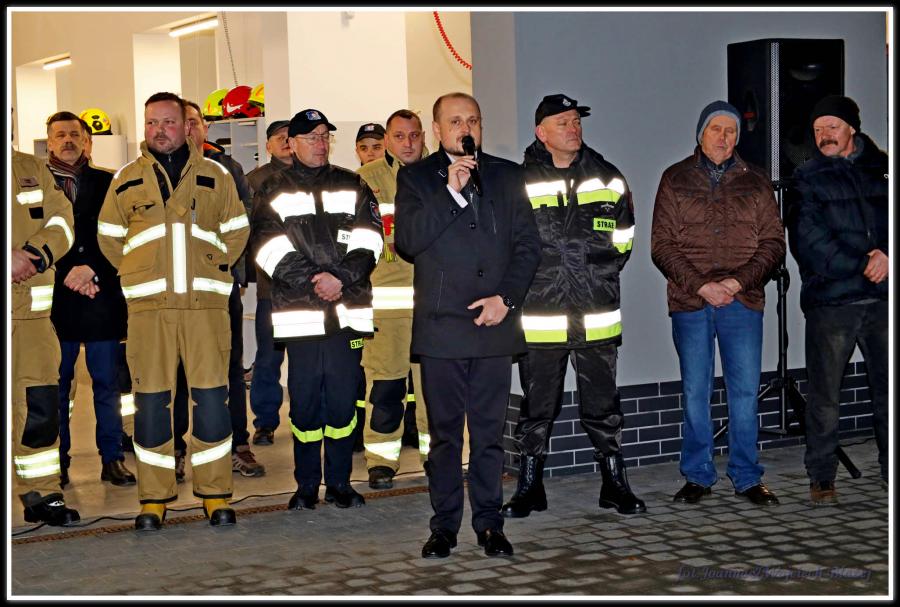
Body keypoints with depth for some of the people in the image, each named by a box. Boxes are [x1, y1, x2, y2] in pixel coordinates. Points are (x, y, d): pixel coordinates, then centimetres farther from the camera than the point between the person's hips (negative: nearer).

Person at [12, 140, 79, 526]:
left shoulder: (33, 169, 15)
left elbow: (62, 220, 7)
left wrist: (36, 254, -13)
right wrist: (10, 257, -21)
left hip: (31, 310, 4)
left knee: (41, 405, 6)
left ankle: (40, 494, 17)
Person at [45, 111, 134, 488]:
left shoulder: (107, 183, 7)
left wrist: (91, 269, -12)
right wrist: (70, 277, -9)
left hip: (101, 297, 1)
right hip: (54, 298, -1)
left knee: (107, 383, 5)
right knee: (56, 385, 4)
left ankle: (112, 459, 12)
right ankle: (58, 463, 11)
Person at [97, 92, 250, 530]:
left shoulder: (215, 175, 11)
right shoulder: (126, 180, 12)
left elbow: (236, 230, 17)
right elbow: (109, 236, 18)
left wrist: (213, 267, 7)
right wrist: (142, 273, 9)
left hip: (205, 301, -1)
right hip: (147, 305, 1)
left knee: (211, 396, -3)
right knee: (150, 400, 1)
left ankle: (215, 495, 7)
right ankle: (153, 498, 9)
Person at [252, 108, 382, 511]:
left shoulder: (353, 187, 14)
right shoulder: (274, 191, 9)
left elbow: (368, 241, 4)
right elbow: (270, 249, -3)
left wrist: (341, 279, -11)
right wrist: (314, 280, -13)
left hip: (348, 311, 1)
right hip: (299, 312, -1)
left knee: (343, 399, 3)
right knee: (304, 401, 0)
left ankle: (339, 483, 13)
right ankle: (306, 486, 11)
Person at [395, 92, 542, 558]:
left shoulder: (507, 176, 12)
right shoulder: (416, 178, 5)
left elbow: (527, 244, 9)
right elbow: (407, 241, -9)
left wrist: (507, 297, -4)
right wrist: (451, 191, -15)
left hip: (495, 323, 2)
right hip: (440, 326, -1)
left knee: (489, 432, 6)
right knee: (444, 432, 5)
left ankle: (489, 524, 15)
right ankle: (444, 525, 14)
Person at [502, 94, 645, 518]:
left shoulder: (609, 180, 10)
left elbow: (623, 241, 16)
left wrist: (600, 276, 7)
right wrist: (526, 286, -3)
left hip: (597, 318, 2)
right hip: (538, 318, -2)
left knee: (602, 405, 9)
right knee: (537, 407, 6)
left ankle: (615, 485, 19)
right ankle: (529, 488, 17)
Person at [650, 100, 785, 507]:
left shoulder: (755, 181, 10)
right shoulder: (675, 179, 7)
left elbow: (773, 242, 6)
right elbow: (662, 245, 0)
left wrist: (738, 280, -10)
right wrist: (701, 285, -11)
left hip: (743, 302, 1)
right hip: (690, 303, -1)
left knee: (745, 391, 2)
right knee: (695, 392, 4)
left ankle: (747, 477, 13)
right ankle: (697, 476, 15)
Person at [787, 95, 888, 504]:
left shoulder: (880, 170, 13)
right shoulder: (806, 179, 5)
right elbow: (809, 242, -6)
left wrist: (886, 256, -12)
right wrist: (863, 265, -10)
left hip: (882, 299, 3)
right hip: (829, 300, -2)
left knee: (889, 386, 6)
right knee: (824, 394, 0)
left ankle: (891, 469, 17)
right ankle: (821, 478, 9)